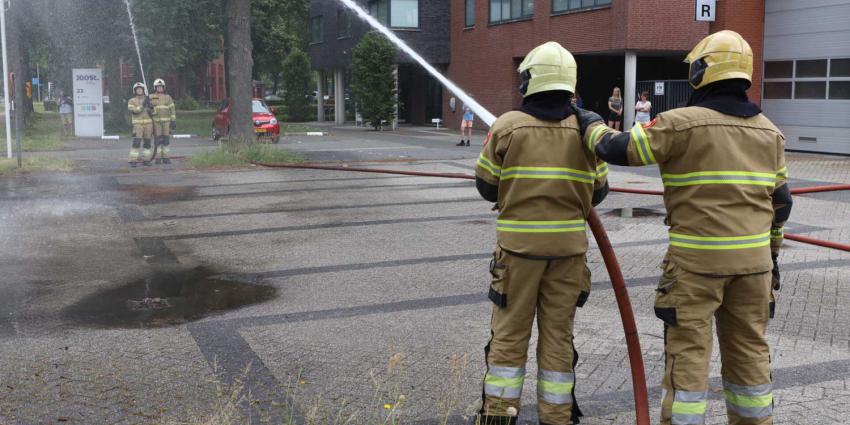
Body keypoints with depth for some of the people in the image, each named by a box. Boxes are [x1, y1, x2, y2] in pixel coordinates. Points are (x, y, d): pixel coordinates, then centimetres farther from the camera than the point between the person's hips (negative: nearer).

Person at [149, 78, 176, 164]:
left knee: (166, 139, -1)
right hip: (156, 121, 0)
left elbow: (172, 110, 2)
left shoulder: (168, 98, 5)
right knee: (157, 139, -2)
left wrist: (174, 121, -5)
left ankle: (165, 157, 4)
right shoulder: (151, 98, 4)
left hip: (166, 121, 1)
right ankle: (158, 157, 4)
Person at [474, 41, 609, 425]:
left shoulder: (507, 126, -7)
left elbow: (487, 187, 0)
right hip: (568, 244, 2)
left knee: (510, 332, 9)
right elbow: (598, 192, 6)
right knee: (558, 334, 11)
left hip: (518, 242, -1)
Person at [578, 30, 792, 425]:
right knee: (749, 349, 15)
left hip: (697, 258, -5)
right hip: (754, 258, 6)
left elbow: (617, 148, -6)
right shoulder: (769, 132, 8)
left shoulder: (682, 124, -11)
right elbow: (780, 201, 13)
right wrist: (772, 250, 22)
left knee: (687, 351, 3)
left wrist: (589, 122, 12)